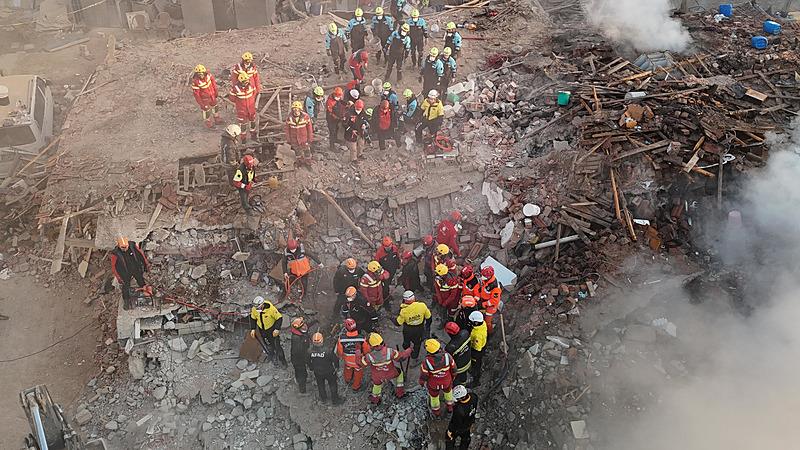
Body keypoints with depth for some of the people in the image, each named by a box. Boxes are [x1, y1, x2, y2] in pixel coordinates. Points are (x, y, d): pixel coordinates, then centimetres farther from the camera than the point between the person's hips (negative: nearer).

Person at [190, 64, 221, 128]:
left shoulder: (207, 74, -21)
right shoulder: (195, 81, -33)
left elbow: (213, 81, -1)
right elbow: (196, 93, -24)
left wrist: (215, 91, 8)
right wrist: (201, 103, -18)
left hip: (212, 94, 6)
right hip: (204, 97, -6)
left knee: (214, 106, 25)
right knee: (206, 109, 12)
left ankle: (217, 119, 50)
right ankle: (209, 122, 36)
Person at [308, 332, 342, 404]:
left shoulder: (310, 351, -26)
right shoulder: (328, 351, -35)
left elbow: (309, 362, -7)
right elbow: (335, 359, -18)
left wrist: (312, 369, 14)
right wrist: (336, 367, 4)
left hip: (317, 372, 3)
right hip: (329, 372, -3)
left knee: (320, 385, 29)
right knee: (333, 385, 23)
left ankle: (323, 398, 50)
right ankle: (335, 399, 41)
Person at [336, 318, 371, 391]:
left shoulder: (342, 338, -33)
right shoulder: (362, 337, -35)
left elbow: (339, 350, -15)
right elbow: (367, 350, -19)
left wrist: (341, 356, 8)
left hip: (347, 359, 2)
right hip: (359, 360, -2)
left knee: (348, 370, 34)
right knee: (358, 373, 28)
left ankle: (348, 381, 63)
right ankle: (356, 387, 51)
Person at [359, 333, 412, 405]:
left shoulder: (369, 356, -35)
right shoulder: (389, 351, -36)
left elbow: (361, 364, -16)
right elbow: (401, 357, -20)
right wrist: (409, 350, -2)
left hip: (377, 377, 1)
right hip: (390, 374, -1)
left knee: (377, 382, 33)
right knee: (399, 372, 30)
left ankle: (375, 399, 59)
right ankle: (400, 393, 41)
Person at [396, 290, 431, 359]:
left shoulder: (403, 310, -31)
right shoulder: (422, 306, -27)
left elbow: (398, 323, -15)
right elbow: (428, 317, -10)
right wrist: (427, 326, 10)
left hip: (408, 330, -1)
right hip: (420, 329, 1)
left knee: (406, 341, 30)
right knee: (417, 343, 28)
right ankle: (414, 356, 48)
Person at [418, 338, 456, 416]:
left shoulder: (426, 362, -39)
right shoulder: (447, 356, -34)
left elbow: (423, 375, -20)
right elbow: (453, 368, -15)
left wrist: (421, 382, 4)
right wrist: (453, 376, 9)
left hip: (433, 383, -1)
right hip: (447, 381, 1)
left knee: (434, 395, 31)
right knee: (448, 390, 35)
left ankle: (436, 410, 58)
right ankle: (450, 406, 61)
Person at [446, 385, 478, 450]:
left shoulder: (459, 410, -47)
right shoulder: (473, 396, -30)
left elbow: (455, 422, -25)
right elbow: (474, 409, -7)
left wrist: (450, 431, -5)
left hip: (457, 427, -6)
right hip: (468, 425, 6)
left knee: (450, 440, 26)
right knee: (465, 439, 34)